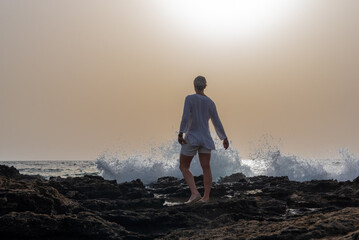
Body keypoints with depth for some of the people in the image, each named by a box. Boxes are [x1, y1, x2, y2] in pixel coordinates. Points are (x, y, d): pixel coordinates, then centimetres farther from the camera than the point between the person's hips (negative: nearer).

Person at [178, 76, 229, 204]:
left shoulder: (189, 98, -8)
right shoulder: (210, 102, 5)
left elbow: (186, 117, -21)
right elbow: (217, 122, 8)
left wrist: (180, 133, -24)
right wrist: (224, 138, 18)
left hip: (191, 138, -4)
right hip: (205, 138, 4)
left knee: (184, 167, 4)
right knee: (206, 168, 6)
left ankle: (195, 193, -12)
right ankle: (206, 197, 0)